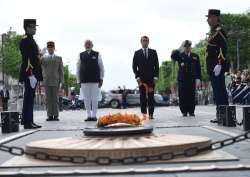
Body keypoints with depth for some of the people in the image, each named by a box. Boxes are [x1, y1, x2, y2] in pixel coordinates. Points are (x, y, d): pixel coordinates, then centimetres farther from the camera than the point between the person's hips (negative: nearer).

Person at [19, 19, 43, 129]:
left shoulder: (30, 40, 21)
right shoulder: (25, 40, -11)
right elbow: (26, 59, -20)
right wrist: (31, 74, -25)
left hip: (33, 74, 10)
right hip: (30, 74, -10)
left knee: (29, 98, 11)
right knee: (29, 98, -8)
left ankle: (28, 122, 15)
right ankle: (27, 122, -5)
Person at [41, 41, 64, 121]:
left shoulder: (59, 58, 11)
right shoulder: (43, 58, 11)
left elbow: (61, 71, 7)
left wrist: (61, 82, -1)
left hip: (55, 81, -1)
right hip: (46, 81, 1)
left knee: (55, 99, 0)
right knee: (48, 99, 0)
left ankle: (56, 115, 2)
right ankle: (50, 115, 3)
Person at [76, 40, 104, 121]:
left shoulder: (97, 55, 7)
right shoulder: (81, 55, 10)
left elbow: (101, 67, 7)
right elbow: (78, 69, 11)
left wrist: (101, 79, 0)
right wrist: (78, 81, 6)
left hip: (95, 81, -1)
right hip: (84, 81, 1)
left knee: (94, 98, -2)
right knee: (86, 99, 1)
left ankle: (94, 115, 4)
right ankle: (88, 116, 8)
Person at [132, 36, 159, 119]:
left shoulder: (153, 52, 9)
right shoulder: (137, 53, 8)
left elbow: (156, 65, 6)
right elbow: (134, 66, 5)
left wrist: (155, 77, -3)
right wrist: (137, 77, -6)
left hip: (151, 78, 0)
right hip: (141, 78, 0)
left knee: (151, 97, -2)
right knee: (142, 97, -1)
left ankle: (151, 114, -1)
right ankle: (143, 113, 2)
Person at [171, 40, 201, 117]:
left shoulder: (195, 56, 14)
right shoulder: (180, 55, 9)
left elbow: (198, 68, 10)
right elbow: (173, 56, -12)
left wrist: (198, 79, 0)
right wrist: (179, 49, -19)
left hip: (192, 79, 1)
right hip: (182, 79, -1)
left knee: (191, 96, -1)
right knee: (183, 96, -3)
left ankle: (191, 111, 7)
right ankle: (184, 111, 4)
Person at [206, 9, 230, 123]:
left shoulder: (219, 31, -10)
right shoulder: (213, 32, 19)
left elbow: (223, 48, -19)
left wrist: (219, 64, -26)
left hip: (217, 66, -10)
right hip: (212, 67, 10)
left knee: (220, 91, -9)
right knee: (217, 91, 11)